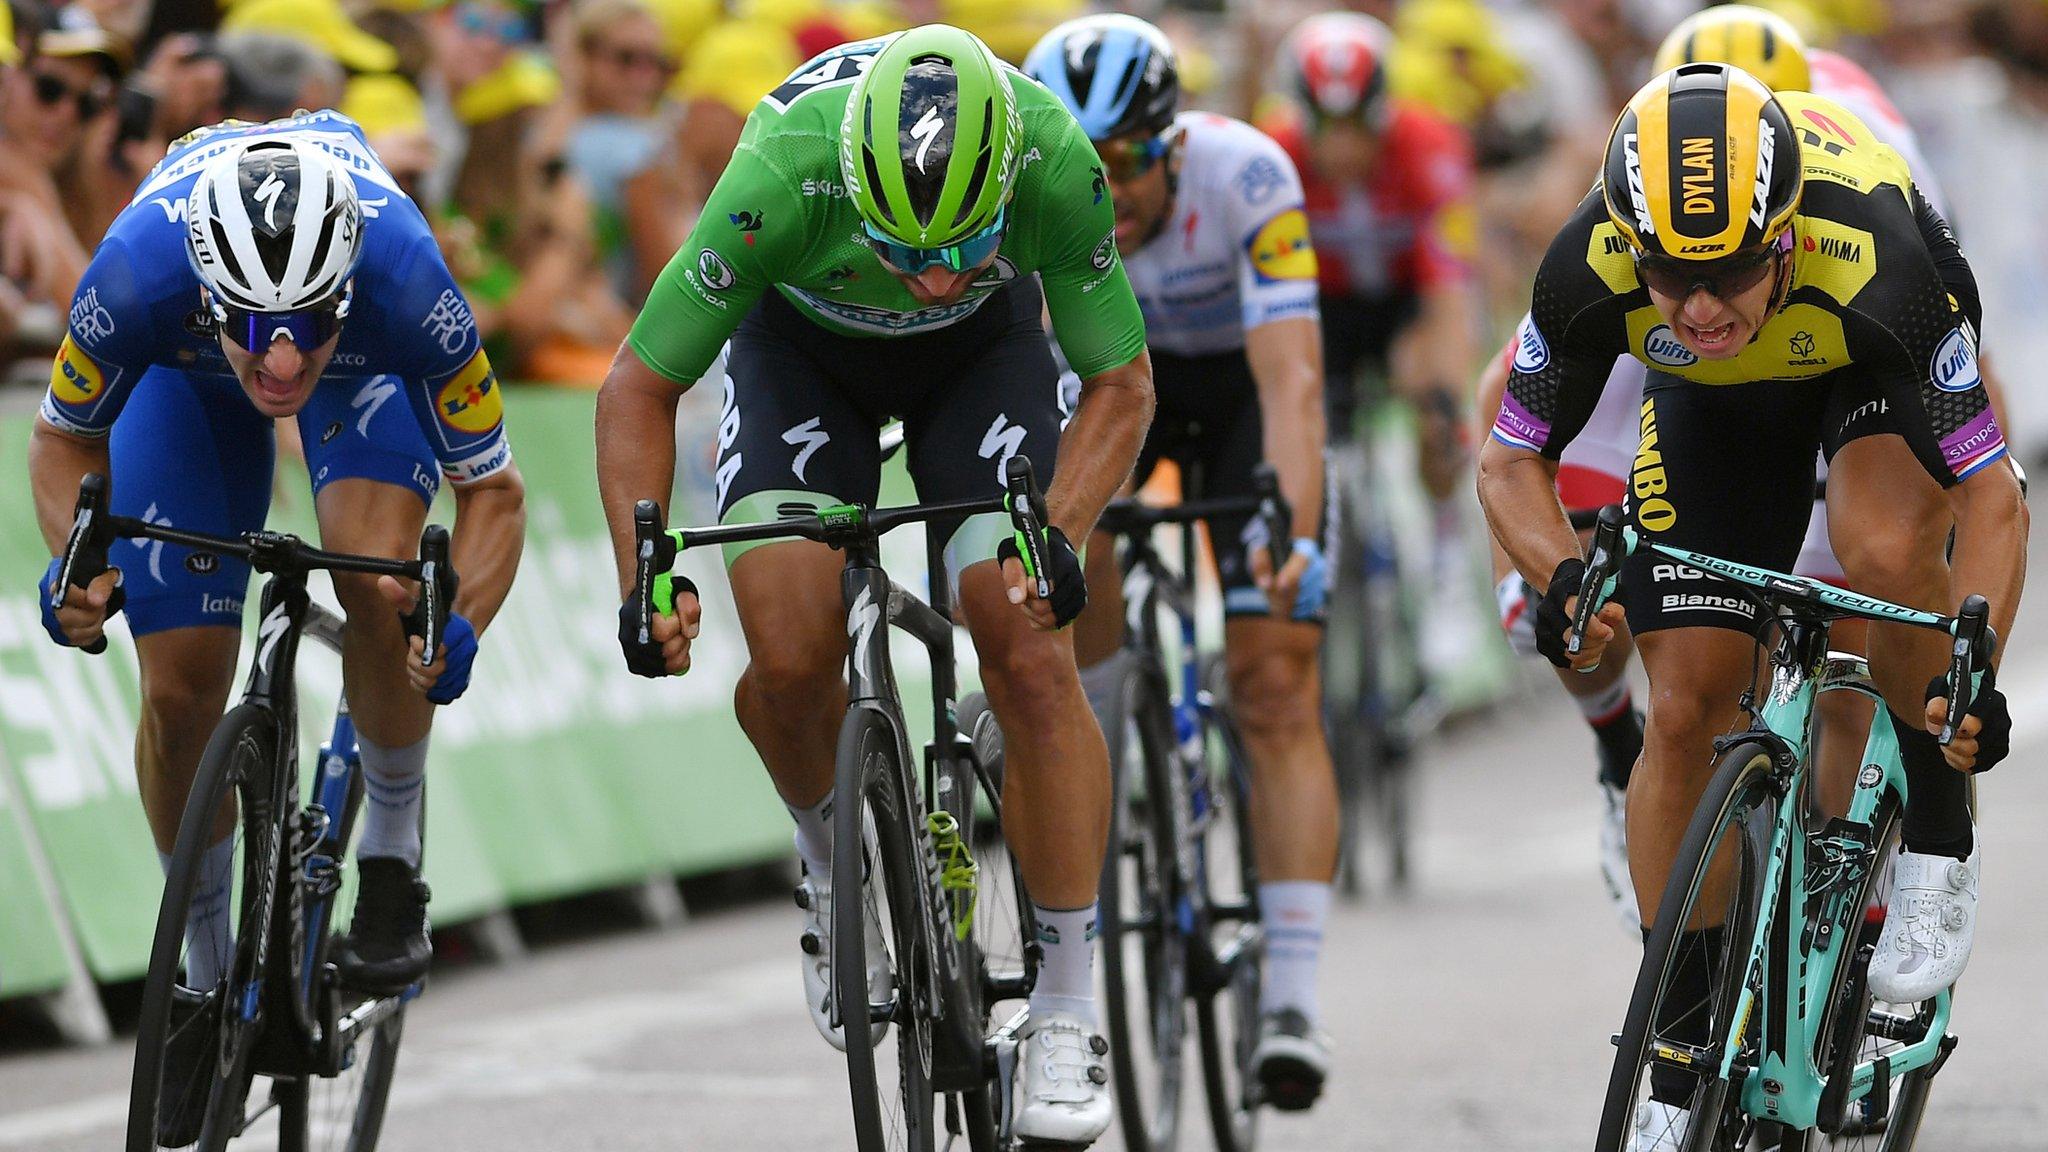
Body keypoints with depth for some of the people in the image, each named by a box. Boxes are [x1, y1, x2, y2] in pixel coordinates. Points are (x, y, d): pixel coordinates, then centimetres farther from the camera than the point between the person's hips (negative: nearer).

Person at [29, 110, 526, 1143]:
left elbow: (493, 490, -27)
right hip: (186, 370, 1)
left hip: (370, 360, -1)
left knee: (379, 590, -28)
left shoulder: (404, 284, -43)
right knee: (180, 689, -6)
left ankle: (392, 861, -2)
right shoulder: (139, 278, -41)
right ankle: (210, 976, 15)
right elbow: (66, 437, -17)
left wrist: (462, 625, -45)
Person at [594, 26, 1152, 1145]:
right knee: (791, 663, -19)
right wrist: (644, 577, -35)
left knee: (1031, 662, -15)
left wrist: (1056, 533, -36)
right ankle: (835, 864, 15)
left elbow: (1120, 385, -20)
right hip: (803, 344, 0)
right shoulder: (782, 175, -39)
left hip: (982, 348, 0)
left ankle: (1067, 1012, -5)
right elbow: (638, 388, -25)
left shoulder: (1055, 163, -36)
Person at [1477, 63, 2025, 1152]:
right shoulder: (1592, 269, -35)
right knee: (1685, 712, -5)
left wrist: (1974, 673, -50)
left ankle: (1938, 845, -11)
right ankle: (1684, 1060, 9)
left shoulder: (1872, 263, -42)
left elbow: (1991, 494, -36)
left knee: (1886, 550, -35)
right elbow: (1510, 462, -20)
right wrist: (1565, 578, -41)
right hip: (1715, 407, 3)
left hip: (1875, 370, -3)